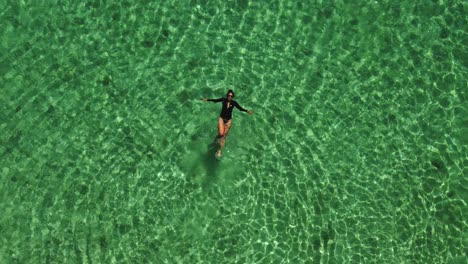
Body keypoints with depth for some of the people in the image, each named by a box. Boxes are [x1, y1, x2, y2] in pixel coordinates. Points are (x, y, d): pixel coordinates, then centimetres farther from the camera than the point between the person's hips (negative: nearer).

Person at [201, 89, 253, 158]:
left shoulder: (234, 103, -6)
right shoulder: (224, 100, -7)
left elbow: (240, 108, 0)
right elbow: (215, 100, 3)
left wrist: (247, 111, -12)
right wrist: (207, 100, -1)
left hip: (228, 120, 1)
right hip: (221, 119, -1)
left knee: (224, 136, 4)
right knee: (221, 134, -17)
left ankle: (220, 150, 16)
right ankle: (216, 138, 21)